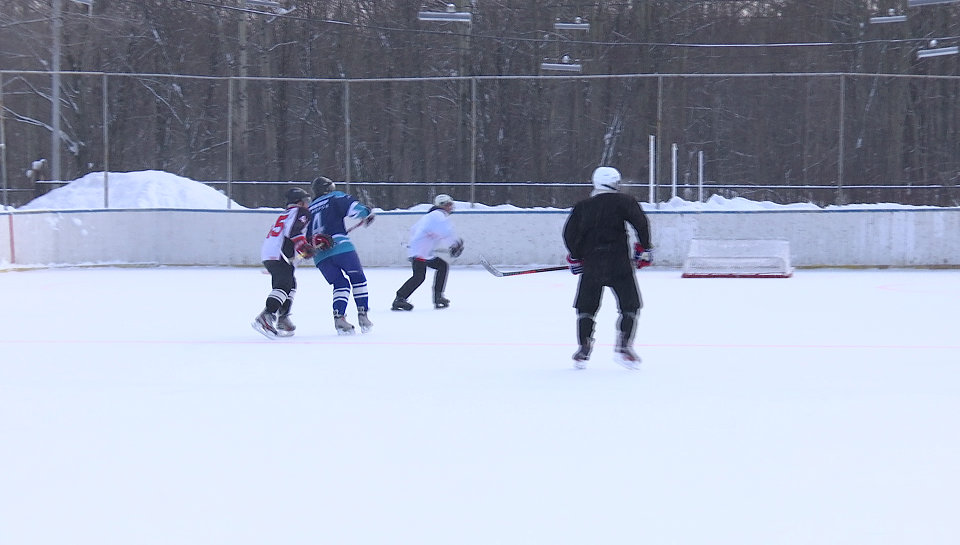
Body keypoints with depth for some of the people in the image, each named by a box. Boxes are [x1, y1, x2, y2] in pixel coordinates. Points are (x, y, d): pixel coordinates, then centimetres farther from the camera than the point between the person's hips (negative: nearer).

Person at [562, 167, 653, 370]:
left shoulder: (582, 206, 12)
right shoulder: (623, 201, 4)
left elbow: (569, 233, 8)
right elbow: (640, 222, -7)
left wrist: (575, 257, 18)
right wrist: (644, 248, 1)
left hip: (591, 263, 3)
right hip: (619, 262, -3)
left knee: (585, 307, 15)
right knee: (630, 306, 7)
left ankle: (583, 350, 9)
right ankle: (623, 348, -5)